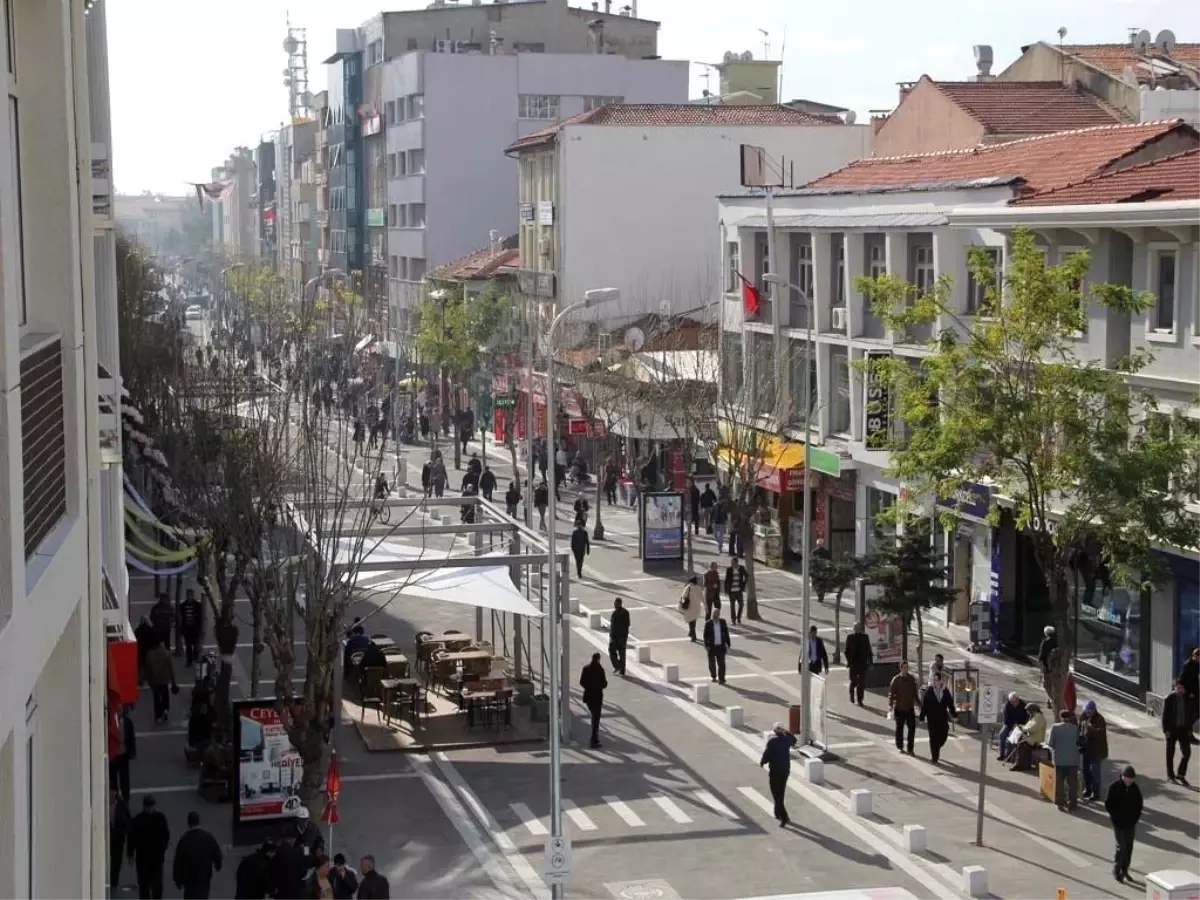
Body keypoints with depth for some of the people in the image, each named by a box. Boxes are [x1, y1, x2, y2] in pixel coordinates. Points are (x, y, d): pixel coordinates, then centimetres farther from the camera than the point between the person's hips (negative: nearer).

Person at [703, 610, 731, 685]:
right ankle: (713, 677, 32)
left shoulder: (723, 622, 1)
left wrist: (728, 644, 5)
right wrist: (706, 645, -10)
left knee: (721, 663, -3)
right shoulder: (708, 623, -5)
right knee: (712, 663, 13)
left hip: (721, 646, 1)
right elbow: (705, 635, -4)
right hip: (712, 647, -1)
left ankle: (721, 679, 1)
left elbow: (726, 633, 6)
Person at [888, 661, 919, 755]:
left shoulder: (912, 679, 4)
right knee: (899, 728, 9)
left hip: (910, 708, 2)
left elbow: (915, 692, 15)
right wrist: (890, 705, -17)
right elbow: (891, 693, -8)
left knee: (912, 728, -3)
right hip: (899, 708, -2)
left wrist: (917, 702, 18)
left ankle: (910, 748, 4)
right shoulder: (896, 680, -7)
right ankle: (900, 747, 23)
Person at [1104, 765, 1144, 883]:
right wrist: (1116, 816, -11)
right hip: (1118, 823, -4)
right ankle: (1116, 870, 5)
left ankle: (1124, 870, 22)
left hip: (1131, 823, 4)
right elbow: (1108, 804, -8)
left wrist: (1135, 817, 0)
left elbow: (1139, 804, 10)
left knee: (1129, 847, 9)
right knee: (1121, 846, -8)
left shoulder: (1135, 788, 0)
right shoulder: (1114, 787, -11)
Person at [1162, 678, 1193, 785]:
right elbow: (1165, 715, -9)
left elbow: (1190, 715, 8)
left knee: (1187, 752, 2)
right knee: (1170, 754, 7)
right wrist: (1166, 730, -13)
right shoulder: (1169, 698, -10)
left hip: (1183, 729, 3)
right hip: (1172, 730, -3)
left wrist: (1189, 729, 4)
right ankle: (1170, 776, 18)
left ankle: (1181, 774, 18)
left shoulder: (1186, 699, 1)